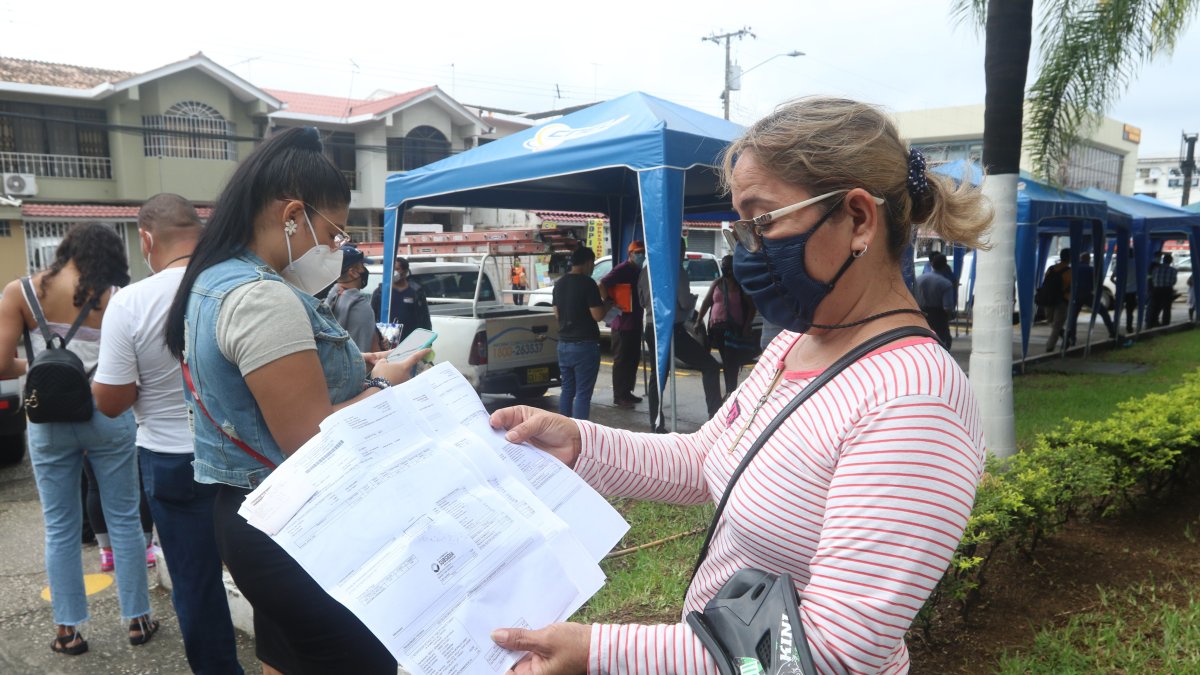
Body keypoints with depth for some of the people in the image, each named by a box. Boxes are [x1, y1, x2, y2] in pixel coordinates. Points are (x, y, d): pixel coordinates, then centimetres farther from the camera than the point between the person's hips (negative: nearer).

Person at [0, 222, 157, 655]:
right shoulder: (117, 298, -6)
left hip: (48, 422, 1)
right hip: (108, 417, -1)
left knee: (60, 529, 12)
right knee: (124, 520, 9)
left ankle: (68, 631, 21)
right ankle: (137, 620, 18)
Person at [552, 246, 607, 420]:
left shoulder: (559, 284, 10)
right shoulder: (587, 283, -13)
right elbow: (597, 315, -16)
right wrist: (608, 303, 1)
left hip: (564, 344, 8)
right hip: (584, 345, -7)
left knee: (567, 390, 15)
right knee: (583, 394, -4)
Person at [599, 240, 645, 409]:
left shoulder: (639, 271, 14)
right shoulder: (622, 269, -12)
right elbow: (602, 284, -21)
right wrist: (613, 304, -20)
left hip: (635, 322, 9)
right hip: (622, 323, -9)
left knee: (633, 359, 13)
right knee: (621, 361, -4)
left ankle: (627, 392, 23)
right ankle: (619, 396, 0)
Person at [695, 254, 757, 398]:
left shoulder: (742, 285, -3)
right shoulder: (717, 282, 10)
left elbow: (751, 308, -4)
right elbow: (706, 302, 10)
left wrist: (746, 327, -14)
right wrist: (698, 321, 3)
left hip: (735, 329, -5)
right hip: (717, 328, 5)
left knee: (732, 361, -9)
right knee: (725, 360, 11)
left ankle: (731, 391, -5)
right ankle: (729, 391, 19)